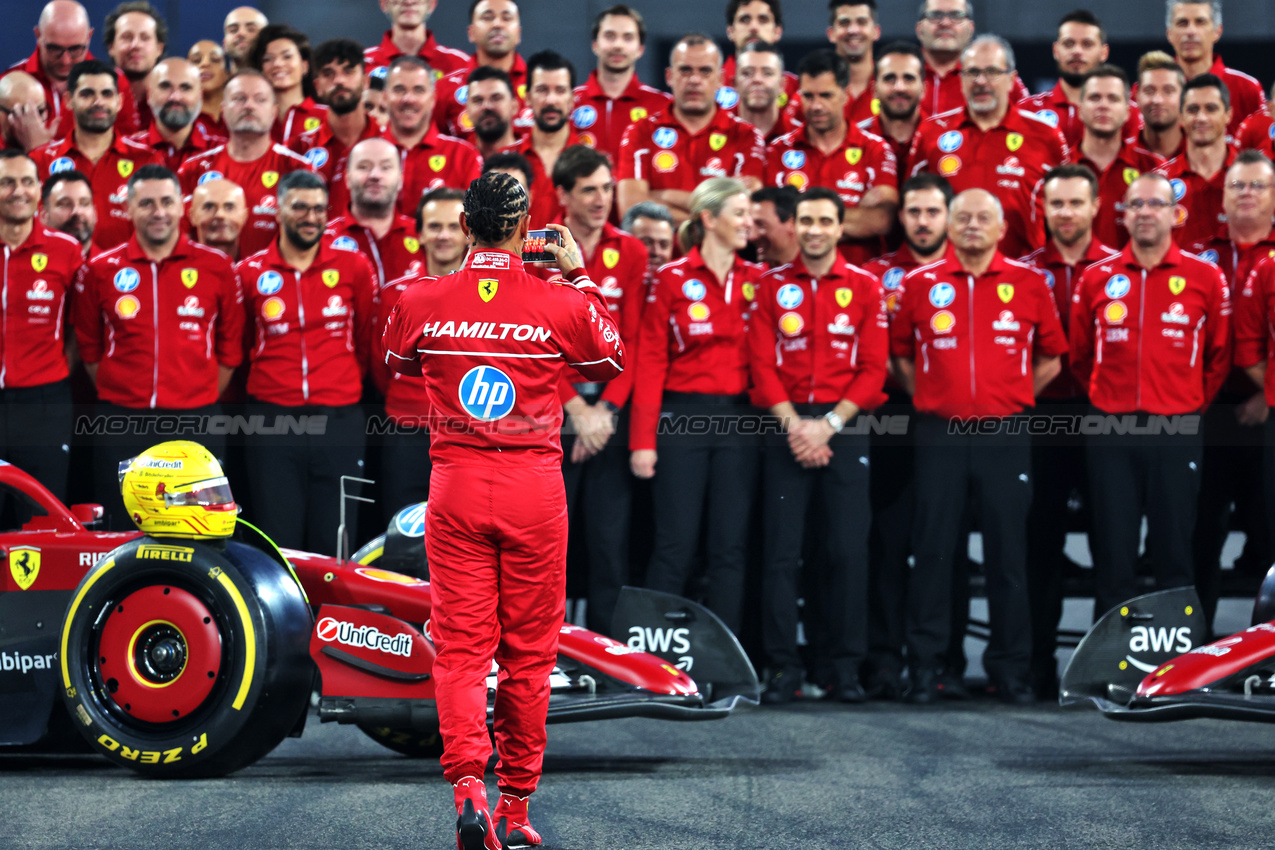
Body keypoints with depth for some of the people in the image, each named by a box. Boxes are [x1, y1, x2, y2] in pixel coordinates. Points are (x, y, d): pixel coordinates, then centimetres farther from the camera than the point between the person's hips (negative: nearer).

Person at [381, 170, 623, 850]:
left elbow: (400, 361, 20)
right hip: (535, 488, 0)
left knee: (460, 644, 2)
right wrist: (578, 276, 18)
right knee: (528, 651, 9)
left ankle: (467, 782, -20)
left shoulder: (421, 302, -3)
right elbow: (612, 362, 14)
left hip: (456, 487, 0)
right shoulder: (562, 303, -6)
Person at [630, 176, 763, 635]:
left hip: (738, 418, 3)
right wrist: (643, 439, -9)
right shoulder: (673, 279, -2)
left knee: (729, 546, 4)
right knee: (676, 545, -3)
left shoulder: (756, 280, 8)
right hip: (682, 416, -3)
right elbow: (651, 361, -4)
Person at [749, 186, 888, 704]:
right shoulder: (772, 287, 6)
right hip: (786, 425, 0)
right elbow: (762, 364, 2)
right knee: (782, 548, -3)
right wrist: (794, 425, -10)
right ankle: (783, 667, 1)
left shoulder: (865, 288, 5)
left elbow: (873, 368, 1)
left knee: (849, 548, -4)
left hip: (843, 424, 0)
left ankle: (847, 666, 3)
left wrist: (828, 425, -9)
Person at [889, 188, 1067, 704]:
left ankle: (1011, 670, 8)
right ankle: (924, 667, 6)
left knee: (1008, 554, 2)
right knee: (932, 552, 0)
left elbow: (1049, 358, 13)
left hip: (1004, 436, 0)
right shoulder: (920, 285, 5)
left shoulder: (1028, 284, 5)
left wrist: (1013, 401, 8)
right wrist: (931, 398, 7)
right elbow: (900, 353, 16)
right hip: (940, 434, 0)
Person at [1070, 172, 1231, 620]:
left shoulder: (1206, 278, 1)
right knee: (1112, 554, 4)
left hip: (1177, 435, -1)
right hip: (1111, 435, 1)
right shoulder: (1097, 279, 5)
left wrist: (1191, 404, 10)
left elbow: (1219, 357, 10)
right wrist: (1109, 399, 13)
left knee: (1175, 551, 2)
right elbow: (1080, 357, 15)